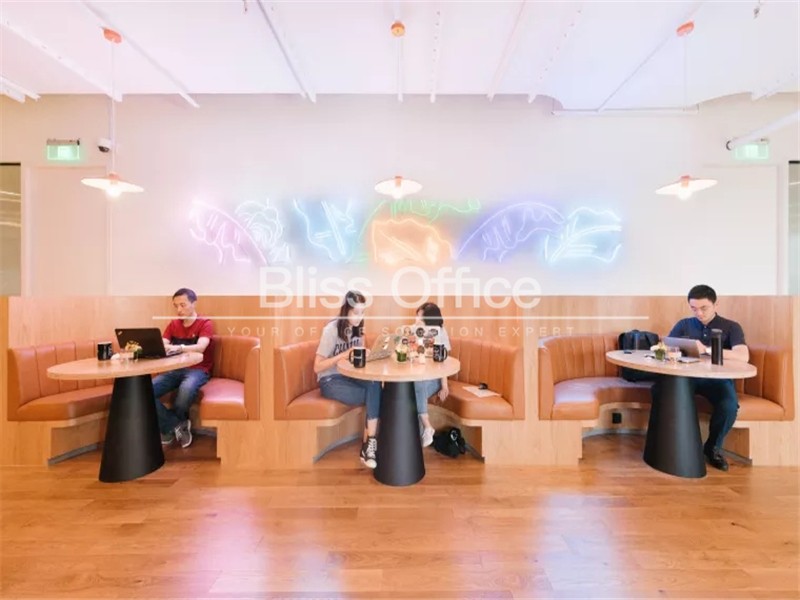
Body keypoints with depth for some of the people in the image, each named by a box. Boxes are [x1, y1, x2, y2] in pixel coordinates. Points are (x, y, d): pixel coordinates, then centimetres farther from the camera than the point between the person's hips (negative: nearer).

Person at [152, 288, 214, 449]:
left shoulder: (205, 323, -2)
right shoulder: (173, 324, 15)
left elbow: (200, 347, -19)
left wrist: (178, 348, -38)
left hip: (197, 370, -5)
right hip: (175, 370, 5)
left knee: (186, 389, -37)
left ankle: (169, 426, -4)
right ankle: (178, 425, -7)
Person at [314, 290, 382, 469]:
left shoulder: (358, 329, 5)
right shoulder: (331, 330, -14)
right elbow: (317, 367, -14)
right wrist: (345, 354, -23)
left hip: (350, 376, 6)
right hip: (330, 380, -5)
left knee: (375, 385, -29)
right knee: (376, 396, -26)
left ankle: (369, 443, -21)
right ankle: (370, 442, -5)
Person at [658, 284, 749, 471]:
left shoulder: (731, 327, 2)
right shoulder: (684, 325, 9)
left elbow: (743, 356, -15)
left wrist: (706, 350, -25)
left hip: (717, 378, -1)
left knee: (729, 405, -34)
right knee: (659, 389, -30)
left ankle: (713, 447, -1)